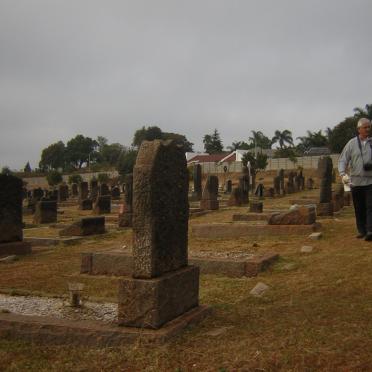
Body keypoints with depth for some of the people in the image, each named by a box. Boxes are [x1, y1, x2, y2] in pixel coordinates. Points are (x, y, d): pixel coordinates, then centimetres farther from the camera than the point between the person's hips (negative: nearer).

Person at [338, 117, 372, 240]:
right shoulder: (352, 143, 3)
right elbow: (342, 160, -1)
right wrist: (343, 173, -18)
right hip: (356, 181, 1)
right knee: (359, 208, 7)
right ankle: (362, 231, 16)